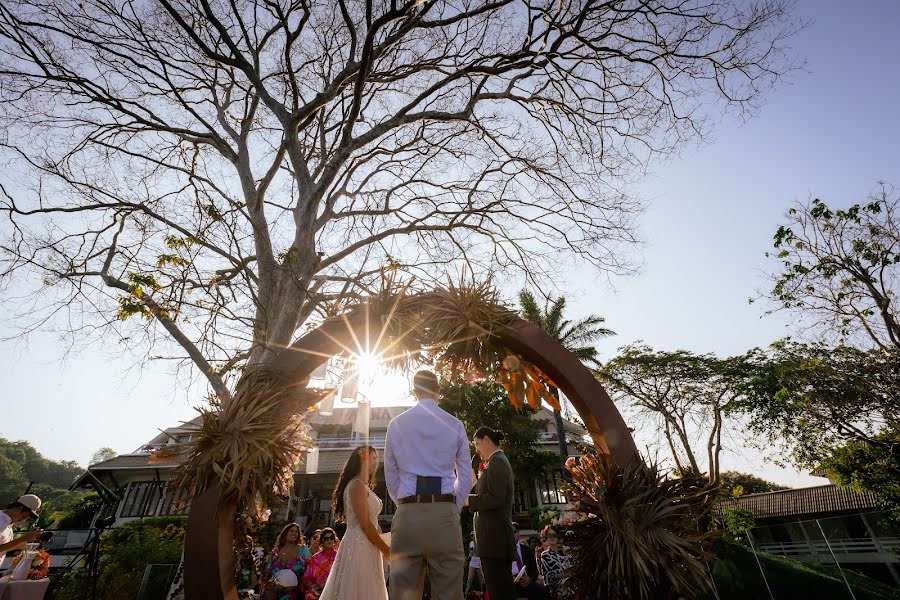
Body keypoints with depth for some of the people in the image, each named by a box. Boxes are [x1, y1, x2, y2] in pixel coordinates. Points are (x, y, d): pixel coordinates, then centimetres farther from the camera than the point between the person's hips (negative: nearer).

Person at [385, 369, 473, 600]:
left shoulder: (396, 424, 6)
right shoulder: (455, 425, 3)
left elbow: (391, 477, 10)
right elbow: (466, 478, 6)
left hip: (407, 514, 1)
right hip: (444, 513, -1)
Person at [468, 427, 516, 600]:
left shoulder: (496, 462, -11)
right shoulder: (499, 461, 20)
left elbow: (495, 499, -20)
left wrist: (467, 500, -11)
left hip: (494, 535, -11)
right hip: (496, 535, 11)